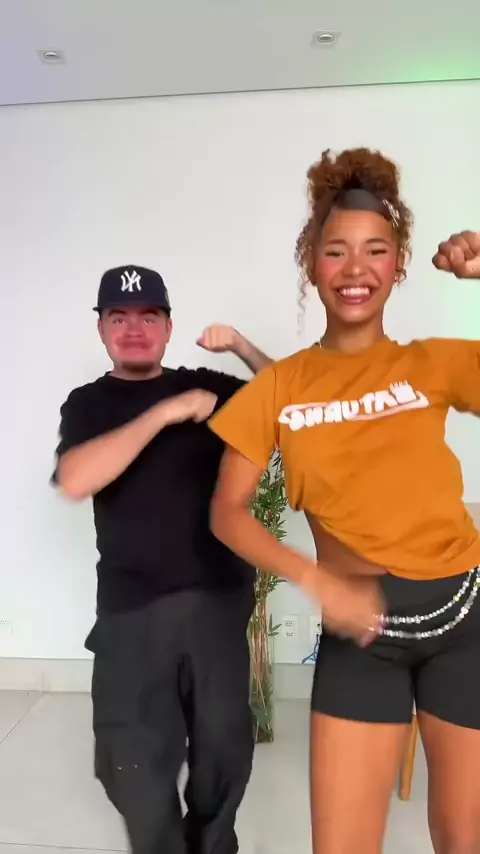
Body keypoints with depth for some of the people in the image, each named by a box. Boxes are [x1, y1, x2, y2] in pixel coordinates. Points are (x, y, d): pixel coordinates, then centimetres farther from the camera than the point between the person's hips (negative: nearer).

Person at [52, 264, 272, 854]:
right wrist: (165, 412, -20)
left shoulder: (208, 386, 6)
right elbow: (74, 481, -17)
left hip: (219, 596, 2)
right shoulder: (88, 403, 2)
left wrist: (240, 347, -7)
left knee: (225, 741, 14)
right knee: (136, 761, 6)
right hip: (133, 608, -1)